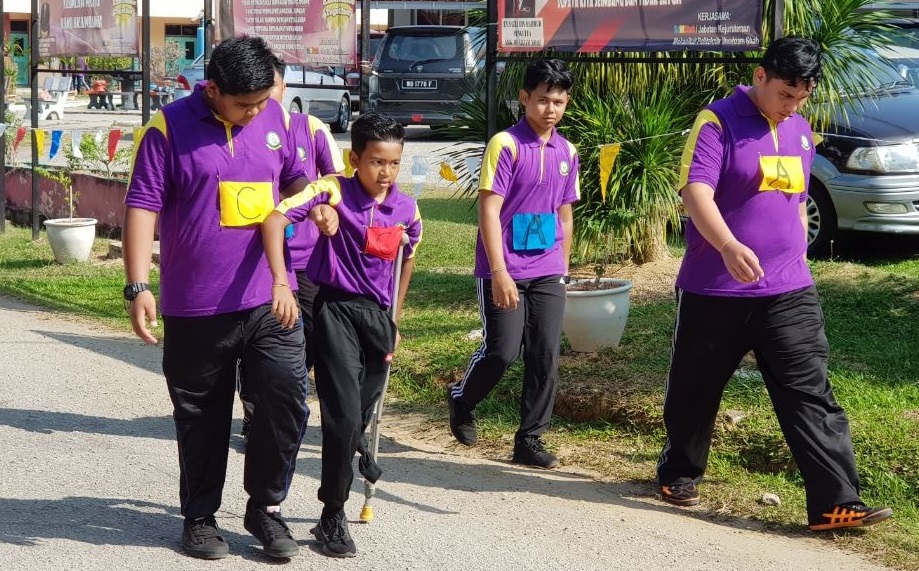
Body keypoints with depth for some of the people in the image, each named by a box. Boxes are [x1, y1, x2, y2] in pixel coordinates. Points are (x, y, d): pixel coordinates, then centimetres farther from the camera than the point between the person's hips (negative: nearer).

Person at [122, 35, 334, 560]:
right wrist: (138, 286, -16)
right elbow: (143, 207, -10)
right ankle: (200, 517, 25)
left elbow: (294, 176, 21)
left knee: (287, 399, -4)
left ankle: (266, 506, 16)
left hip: (268, 299, 3)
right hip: (194, 305, -3)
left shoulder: (277, 117, 5)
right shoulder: (170, 128, -8)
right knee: (201, 415, 9)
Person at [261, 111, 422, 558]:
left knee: (361, 416, 13)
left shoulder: (407, 209, 2)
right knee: (343, 414, -11)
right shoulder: (334, 192, -13)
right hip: (337, 313, -5)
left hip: (378, 316, 5)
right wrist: (281, 283, -34)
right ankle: (332, 516, 3)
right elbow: (274, 220, -24)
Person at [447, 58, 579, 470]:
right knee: (502, 351, -5)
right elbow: (488, 210, -14)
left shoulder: (566, 153, 9)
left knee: (546, 355, 1)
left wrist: (562, 268, 16)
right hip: (504, 270, -5)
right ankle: (462, 400, 24)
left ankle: (530, 439, 10)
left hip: (547, 273, 5)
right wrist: (499, 272, -19)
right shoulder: (506, 145, -10)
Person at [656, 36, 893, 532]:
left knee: (810, 395, -6)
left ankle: (836, 503, -9)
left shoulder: (800, 131, 11)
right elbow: (695, 191, -23)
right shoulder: (718, 122, -10)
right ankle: (679, 473, 35)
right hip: (714, 290, -4)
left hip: (788, 292, 4)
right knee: (694, 390, 12)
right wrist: (729, 246, -38)